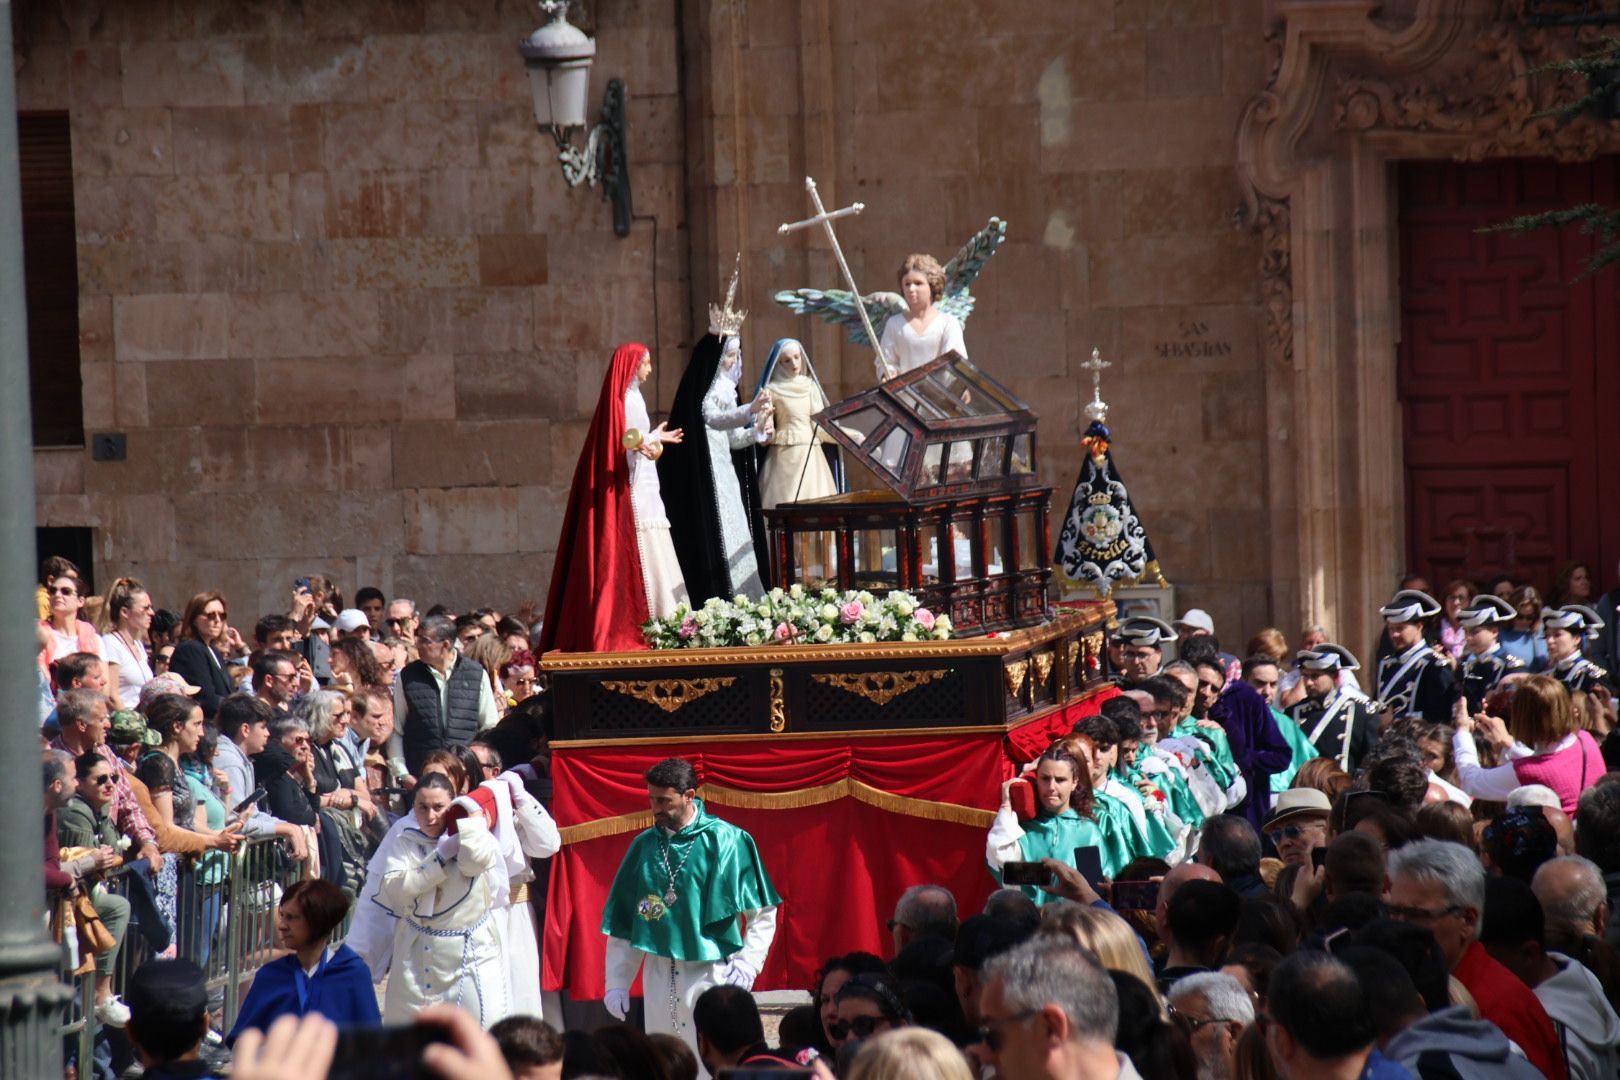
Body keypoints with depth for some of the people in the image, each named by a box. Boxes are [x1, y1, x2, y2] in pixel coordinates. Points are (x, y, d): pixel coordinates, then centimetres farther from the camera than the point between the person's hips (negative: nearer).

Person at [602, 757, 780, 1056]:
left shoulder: (726, 841, -5)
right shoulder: (645, 846, 6)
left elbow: (762, 912, -1)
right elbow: (623, 920, 10)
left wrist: (747, 964, -12)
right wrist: (617, 982, 5)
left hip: (713, 974, -4)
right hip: (659, 978, 4)